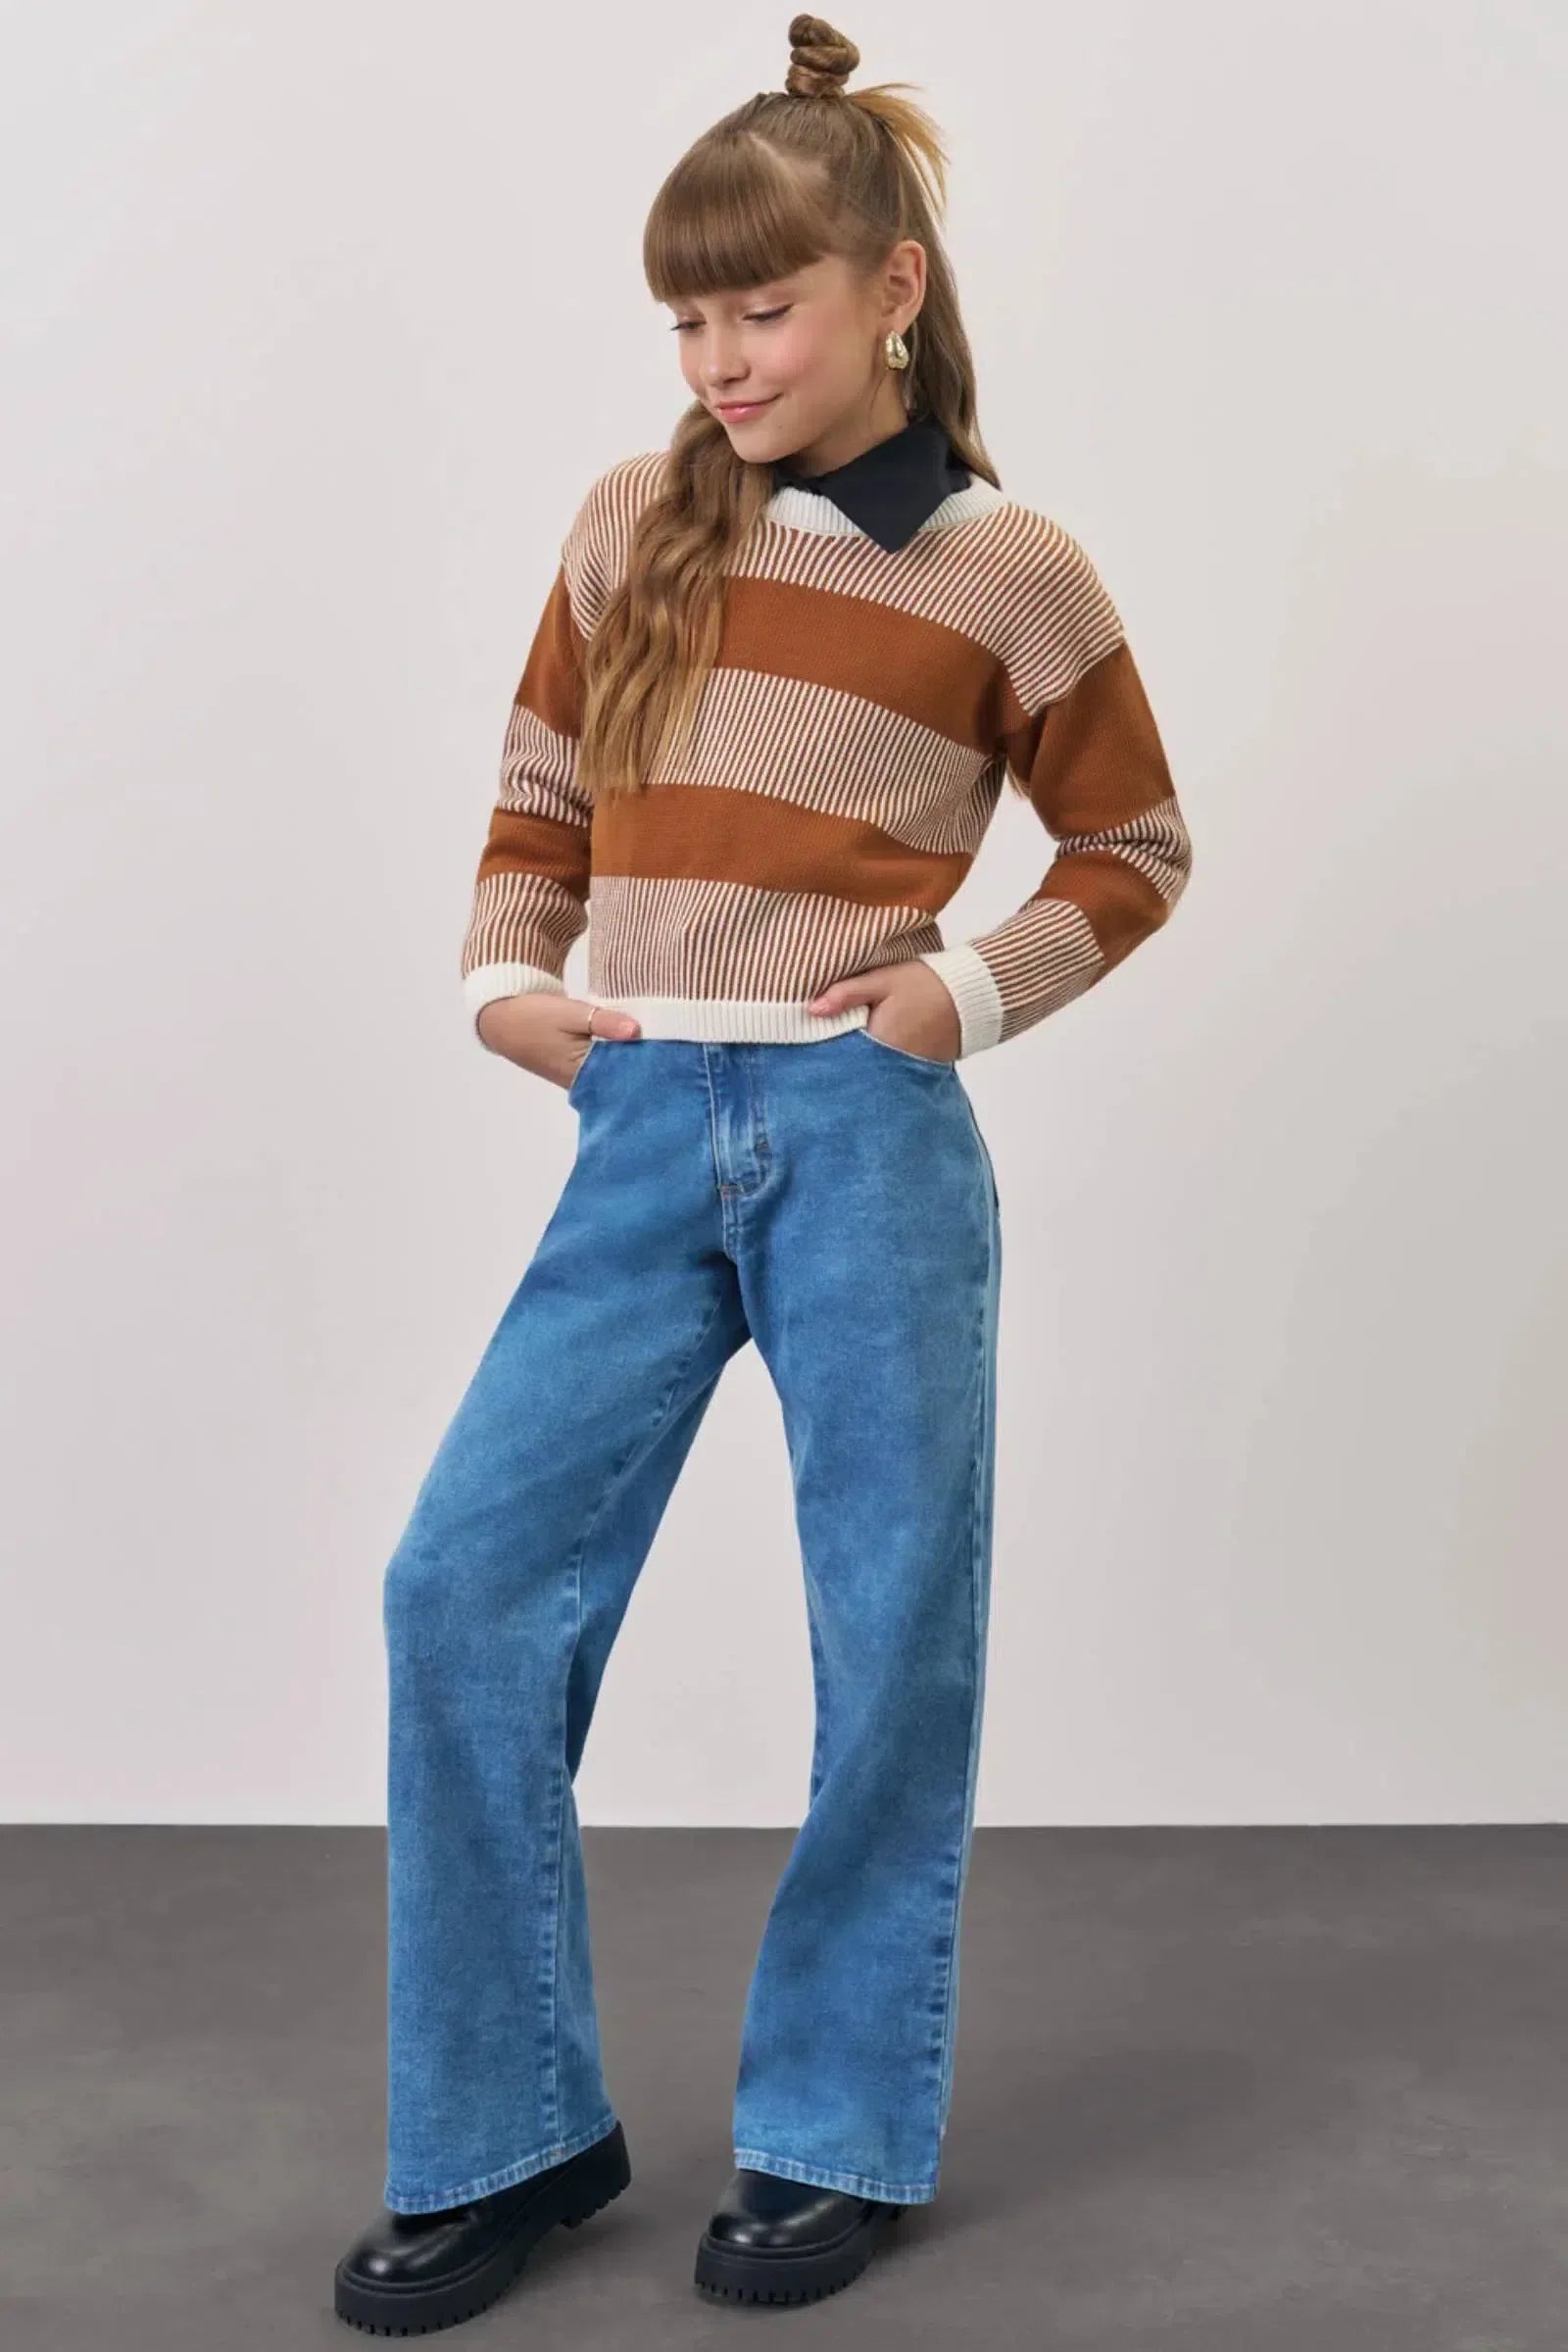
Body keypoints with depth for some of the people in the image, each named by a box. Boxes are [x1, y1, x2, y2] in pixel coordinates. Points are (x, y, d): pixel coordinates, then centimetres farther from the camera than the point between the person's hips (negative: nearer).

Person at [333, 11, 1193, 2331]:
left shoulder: (1011, 570, 1)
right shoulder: (635, 520, 10)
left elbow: (1133, 851, 11)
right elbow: (539, 791, 18)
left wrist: (972, 988, -3)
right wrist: (504, 980, 1)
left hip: (867, 1140, -3)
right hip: (642, 1133, 3)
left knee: (893, 1633, 4)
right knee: (469, 1582, -5)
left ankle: (838, 2133, 22)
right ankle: (508, 2131, 10)